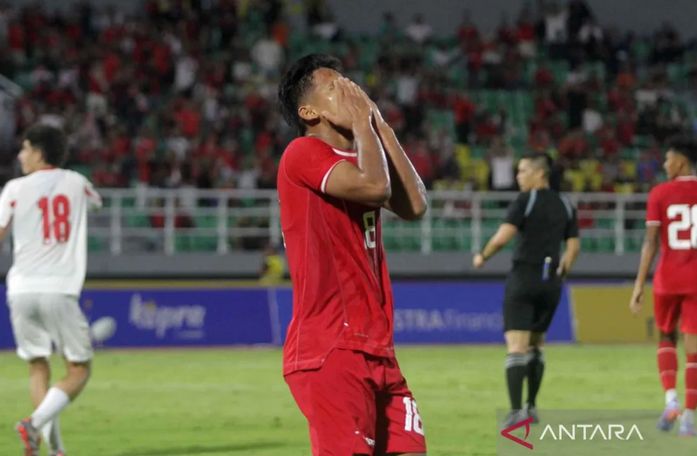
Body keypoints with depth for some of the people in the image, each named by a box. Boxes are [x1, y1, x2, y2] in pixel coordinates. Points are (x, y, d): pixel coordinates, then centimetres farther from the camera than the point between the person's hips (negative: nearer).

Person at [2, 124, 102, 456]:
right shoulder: (75, 182, 9)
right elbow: (96, 200, 33)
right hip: (60, 291, -1)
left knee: (37, 367, 14)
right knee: (78, 370, 6)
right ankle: (36, 423, -17)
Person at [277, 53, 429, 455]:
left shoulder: (358, 159, 20)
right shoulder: (303, 154, -8)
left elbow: (414, 205, 5)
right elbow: (375, 188, -22)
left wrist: (381, 126, 7)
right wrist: (362, 122, -7)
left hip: (376, 349, 9)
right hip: (330, 349, -9)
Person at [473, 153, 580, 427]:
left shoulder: (525, 200, -8)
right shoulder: (565, 206, 10)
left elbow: (502, 237, -15)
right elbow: (573, 246, 8)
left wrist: (482, 257, 0)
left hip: (523, 278, -6)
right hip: (551, 282, 6)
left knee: (516, 347, -9)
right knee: (536, 345, 21)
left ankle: (516, 411, -20)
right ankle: (531, 407, 23)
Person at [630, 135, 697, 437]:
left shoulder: (660, 194, -4)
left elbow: (651, 241, -8)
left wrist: (639, 285, -7)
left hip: (668, 279, 0)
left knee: (666, 338, 20)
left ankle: (671, 398, 0)